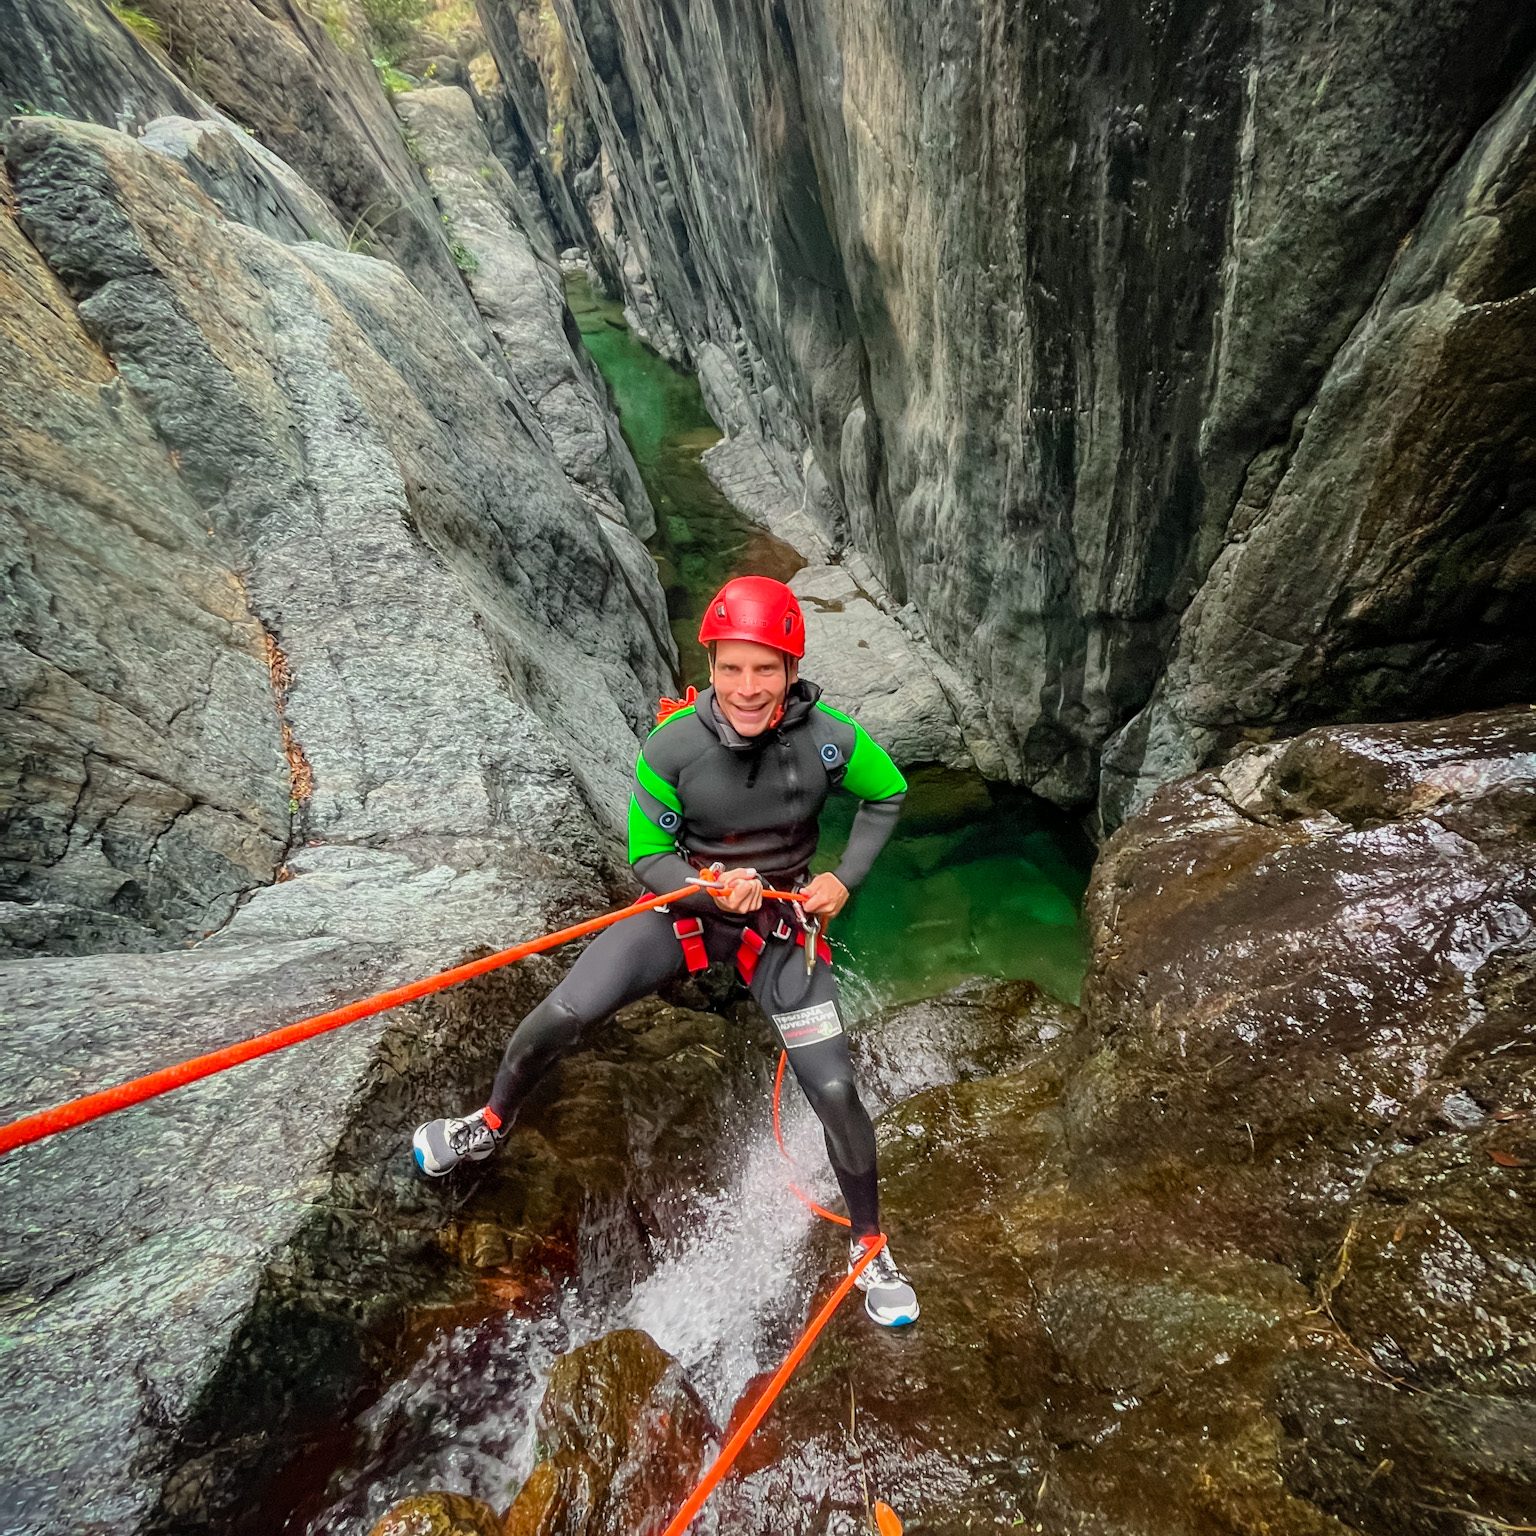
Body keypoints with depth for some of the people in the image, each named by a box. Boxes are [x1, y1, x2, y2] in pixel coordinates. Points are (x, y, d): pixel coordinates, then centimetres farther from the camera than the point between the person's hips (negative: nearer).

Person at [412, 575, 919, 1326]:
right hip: (687, 902, 1)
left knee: (835, 1093, -2)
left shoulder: (830, 738, -20)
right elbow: (648, 857, -9)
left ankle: (868, 1247, 29)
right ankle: (489, 1124, 28)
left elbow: (888, 795, 1)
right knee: (557, 1017, -9)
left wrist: (844, 879, -9)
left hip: (784, 924, 0)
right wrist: (714, 891, -28)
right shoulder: (672, 746, -22)